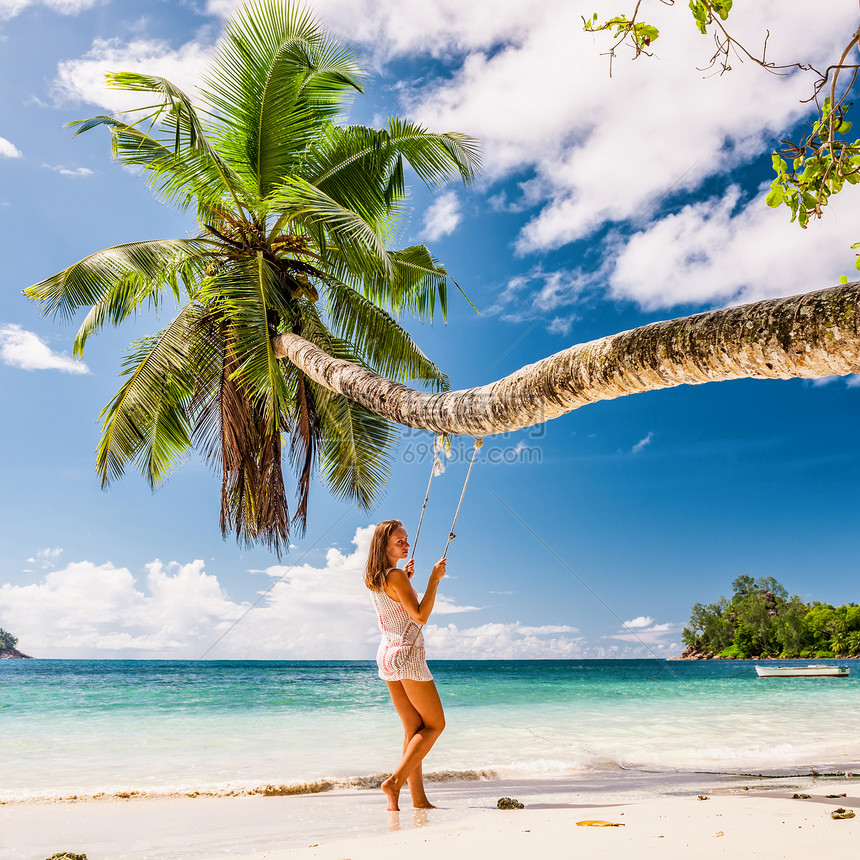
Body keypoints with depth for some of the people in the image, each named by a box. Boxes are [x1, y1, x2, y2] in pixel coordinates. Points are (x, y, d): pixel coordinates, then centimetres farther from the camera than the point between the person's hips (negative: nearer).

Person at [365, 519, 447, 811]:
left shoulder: (373, 579, 10)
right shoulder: (396, 576, -17)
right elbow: (420, 616, -21)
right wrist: (435, 578, -17)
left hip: (387, 655, 9)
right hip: (407, 654, -9)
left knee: (413, 729, 11)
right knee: (435, 724, 3)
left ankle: (419, 799, 12)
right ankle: (395, 781, -5)